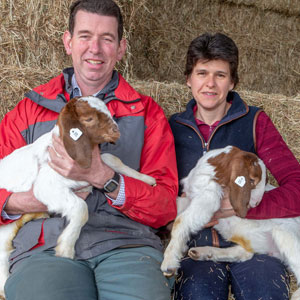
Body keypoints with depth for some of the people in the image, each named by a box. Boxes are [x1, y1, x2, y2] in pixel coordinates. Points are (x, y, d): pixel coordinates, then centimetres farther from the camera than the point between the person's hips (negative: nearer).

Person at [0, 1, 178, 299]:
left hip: (126, 243, 0)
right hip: (44, 248, 0)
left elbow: (165, 207, 3)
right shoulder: (28, 110, 17)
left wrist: (102, 176, -13)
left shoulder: (146, 112, 14)